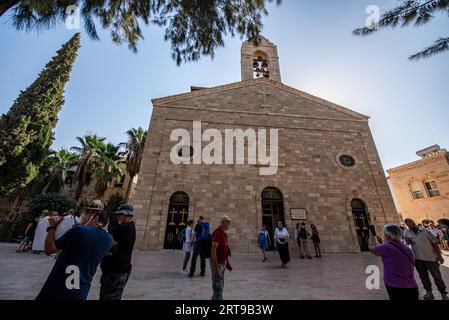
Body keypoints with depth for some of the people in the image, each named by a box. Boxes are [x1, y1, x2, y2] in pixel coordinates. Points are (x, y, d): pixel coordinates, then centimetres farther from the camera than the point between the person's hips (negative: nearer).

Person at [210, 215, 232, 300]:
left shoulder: (224, 233, 8)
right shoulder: (217, 233, -22)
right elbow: (213, 250, -24)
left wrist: (227, 263, 16)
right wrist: (216, 267, -24)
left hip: (223, 263, 9)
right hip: (217, 263, -9)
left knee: (220, 286, 20)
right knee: (218, 287, 1)